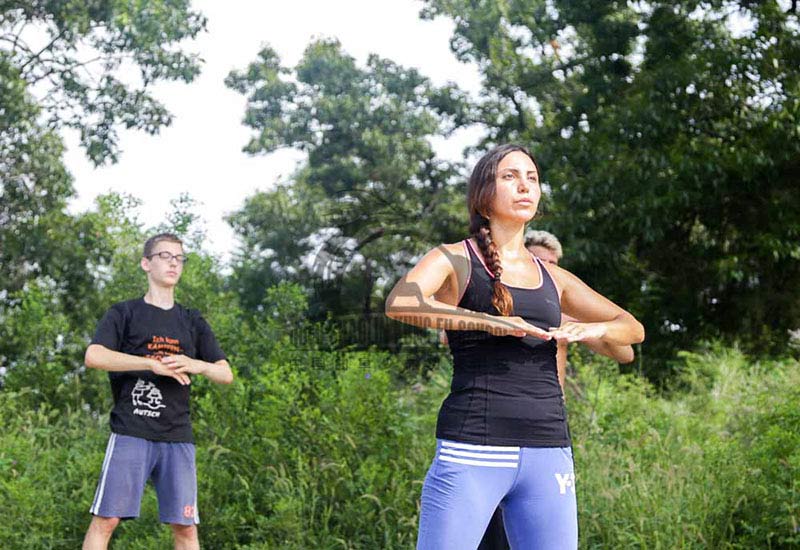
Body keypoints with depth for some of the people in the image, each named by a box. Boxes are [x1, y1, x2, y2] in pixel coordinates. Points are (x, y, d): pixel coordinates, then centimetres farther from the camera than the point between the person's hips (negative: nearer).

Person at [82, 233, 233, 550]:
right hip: (130, 433, -3)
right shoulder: (124, 314, 7)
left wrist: (196, 366, -6)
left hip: (178, 437, 4)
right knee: (106, 519, -9)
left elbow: (226, 374, 16)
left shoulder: (192, 322, 18)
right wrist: (154, 364, -13)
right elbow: (93, 356, -9)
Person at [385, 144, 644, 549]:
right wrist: (491, 321, -23)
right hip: (473, 452, -5)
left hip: (548, 452, 5)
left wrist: (593, 329, -1)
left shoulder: (553, 278, 19)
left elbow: (632, 328, 22)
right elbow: (399, 302, -17)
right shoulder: (453, 260, 4)